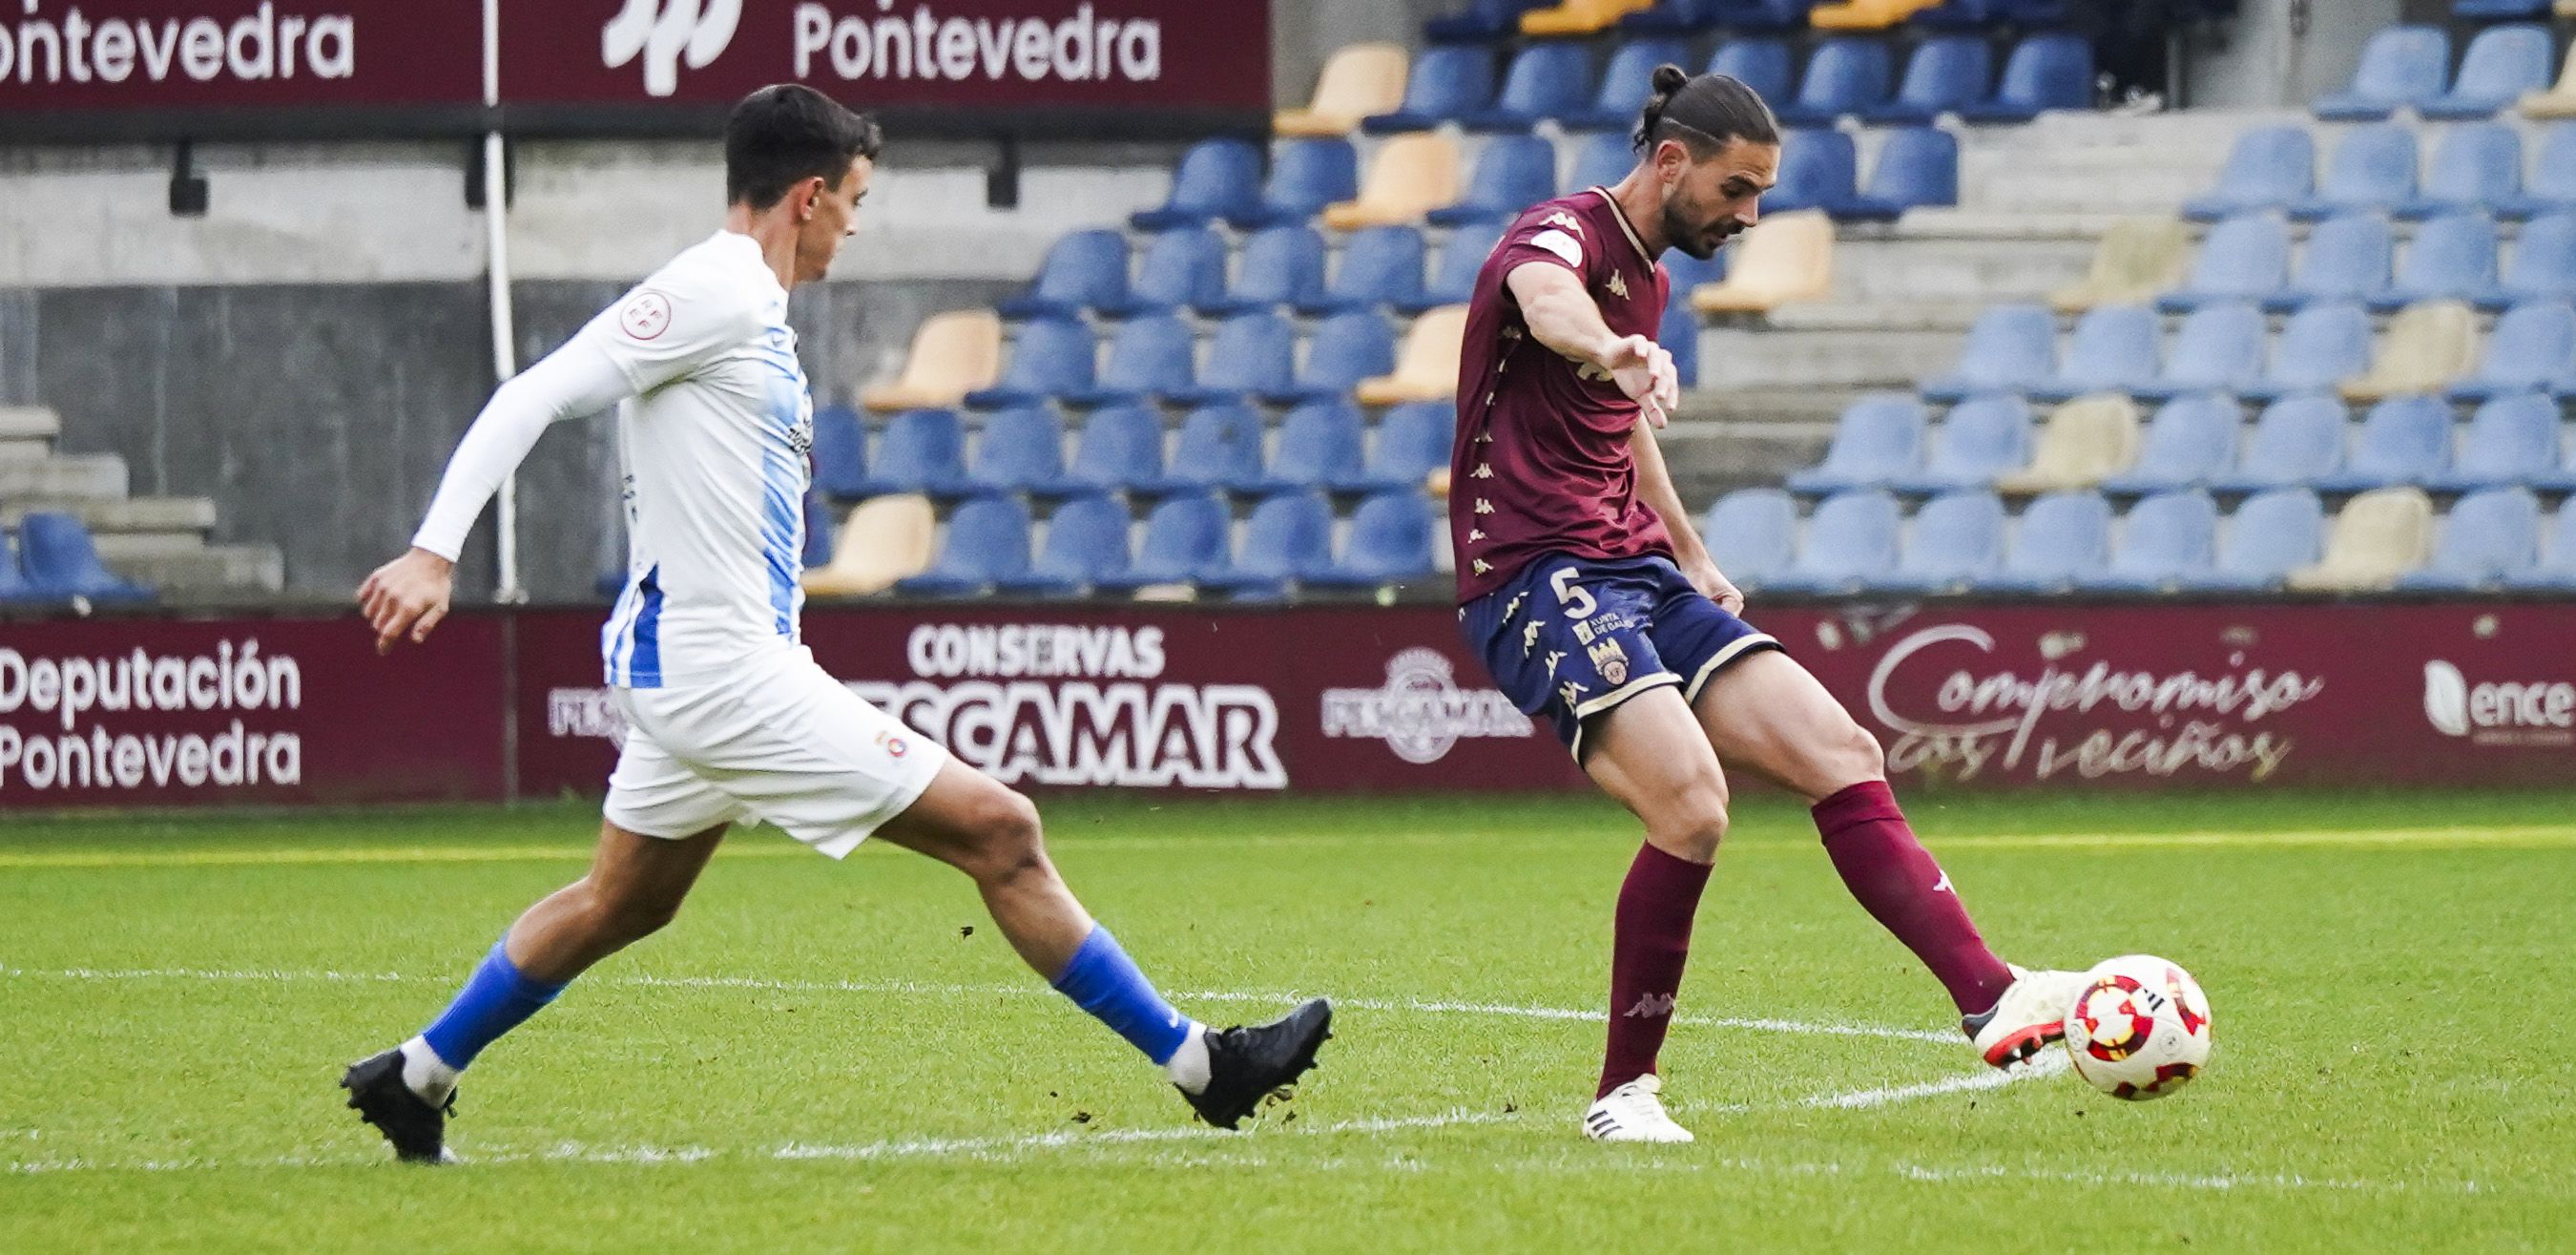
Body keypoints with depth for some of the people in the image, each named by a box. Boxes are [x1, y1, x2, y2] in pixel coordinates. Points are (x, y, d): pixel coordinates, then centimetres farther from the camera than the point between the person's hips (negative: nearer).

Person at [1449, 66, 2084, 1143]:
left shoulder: (1648, 276, 19)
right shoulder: (1562, 237, -11)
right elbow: (1546, 302, -39)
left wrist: (1691, 557, 32)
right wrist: (1614, 351, -61)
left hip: (1639, 575, 9)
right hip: (1537, 577, -9)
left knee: (1842, 755, -5)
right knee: (1693, 809, -25)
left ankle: (1991, 998, -8)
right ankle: (1624, 1093, -11)